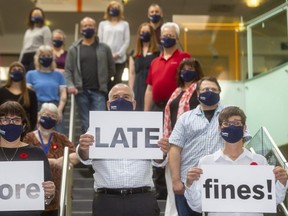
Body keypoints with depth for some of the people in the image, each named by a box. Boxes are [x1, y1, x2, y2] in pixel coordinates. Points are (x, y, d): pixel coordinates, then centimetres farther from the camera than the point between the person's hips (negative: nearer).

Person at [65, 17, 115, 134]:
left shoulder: (104, 48, 7)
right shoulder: (74, 49, 8)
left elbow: (111, 68, 12)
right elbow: (68, 70, 4)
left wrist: (103, 82, 8)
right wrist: (70, 85, -11)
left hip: (98, 91, -1)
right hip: (81, 92, 1)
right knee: (85, 124, 6)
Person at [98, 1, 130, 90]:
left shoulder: (124, 24, 12)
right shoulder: (103, 24, 15)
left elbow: (127, 41, 4)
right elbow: (99, 40, 9)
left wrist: (119, 53, -9)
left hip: (120, 58, 0)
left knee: (117, 80, -3)